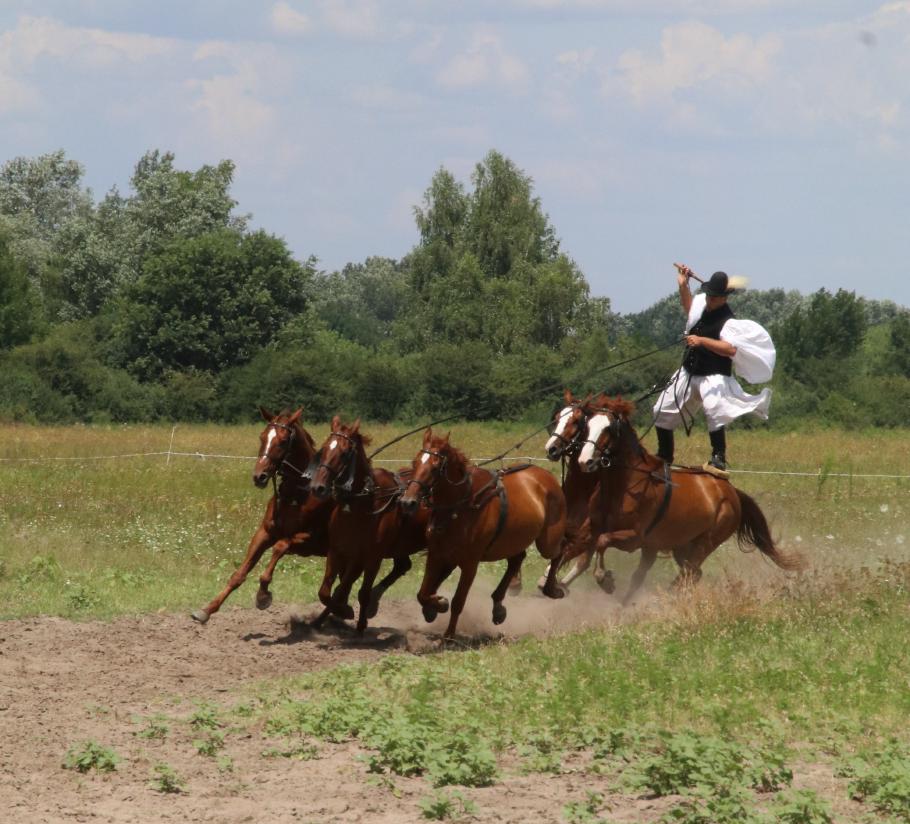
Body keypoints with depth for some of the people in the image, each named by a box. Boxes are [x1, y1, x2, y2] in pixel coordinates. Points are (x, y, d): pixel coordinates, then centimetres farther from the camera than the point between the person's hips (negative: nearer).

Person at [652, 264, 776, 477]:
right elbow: (689, 309, 32)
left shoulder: (728, 321, -18)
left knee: (714, 410, -35)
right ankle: (663, 458, 31)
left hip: (713, 377, -9)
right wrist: (683, 286, 19)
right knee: (662, 412, 14)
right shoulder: (702, 305, 7)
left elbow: (731, 349, -34)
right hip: (689, 372, 9)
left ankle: (718, 459, -34)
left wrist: (702, 341, -37)